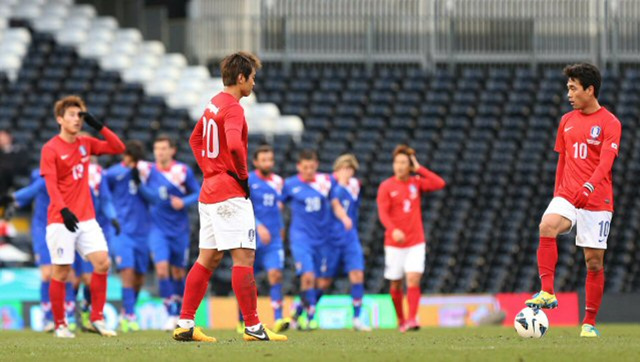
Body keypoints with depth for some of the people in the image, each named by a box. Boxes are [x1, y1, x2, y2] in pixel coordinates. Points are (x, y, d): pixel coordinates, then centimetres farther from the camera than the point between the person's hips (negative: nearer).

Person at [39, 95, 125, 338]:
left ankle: (97, 319, 2)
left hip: (86, 218, 5)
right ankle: (60, 325, 8)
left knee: (102, 262, -7)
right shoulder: (50, 149, -6)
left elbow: (118, 148, 11)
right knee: (61, 272, -2)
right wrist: (64, 210, -29)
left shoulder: (85, 144, 11)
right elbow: (51, 185, -15)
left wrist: (99, 126, 0)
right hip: (60, 219, -5)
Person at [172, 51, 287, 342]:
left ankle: (185, 324, 9)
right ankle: (253, 327, -8)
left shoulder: (214, 104, 15)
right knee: (244, 256, -8)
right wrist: (243, 174, -15)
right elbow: (234, 145, -31)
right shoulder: (233, 108, -14)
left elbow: (195, 139, 28)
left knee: (208, 258, 11)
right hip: (230, 193, -10)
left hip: (209, 189, 10)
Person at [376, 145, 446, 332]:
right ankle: (400, 319, 23)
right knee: (396, 284, 6)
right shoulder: (386, 187, -3)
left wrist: (419, 169, -6)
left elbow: (440, 183, -8)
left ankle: (412, 319, -17)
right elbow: (383, 213, -13)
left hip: (416, 242, 1)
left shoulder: (417, 183, 6)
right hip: (394, 243, -1)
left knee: (413, 280, -14)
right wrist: (393, 230, -30)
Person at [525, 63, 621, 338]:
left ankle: (589, 322, 10)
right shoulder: (567, 121, 13)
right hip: (567, 196, 3)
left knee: (594, 260, 0)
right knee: (547, 226, -28)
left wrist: (587, 187, -33)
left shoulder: (610, 123, -5)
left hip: (597, 200, -3)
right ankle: (547, 292, -32)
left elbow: (605, 163, -17)